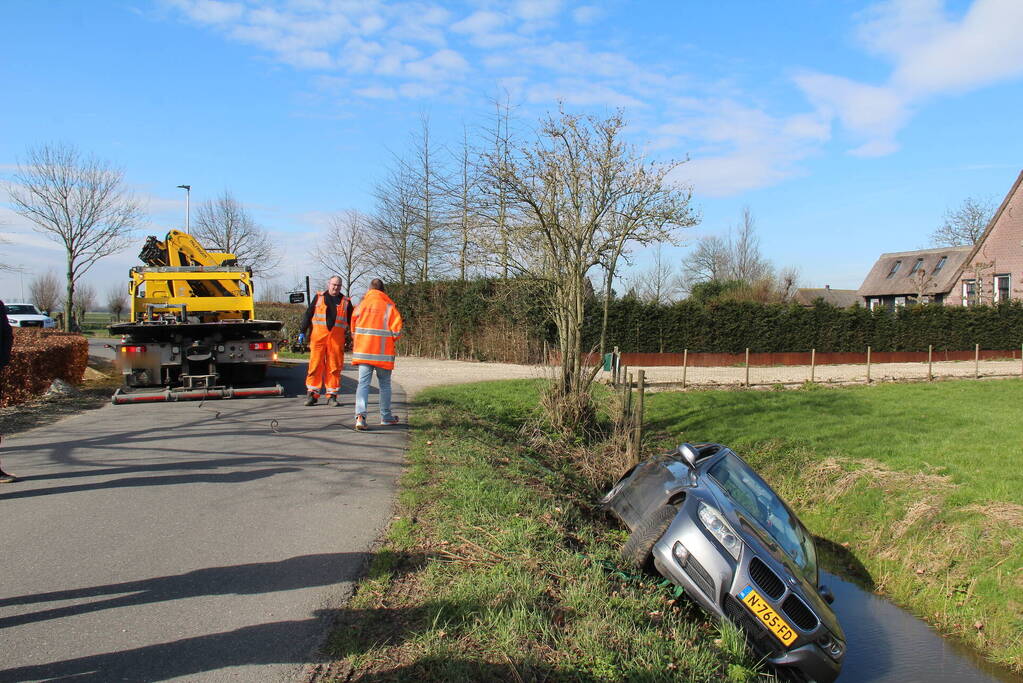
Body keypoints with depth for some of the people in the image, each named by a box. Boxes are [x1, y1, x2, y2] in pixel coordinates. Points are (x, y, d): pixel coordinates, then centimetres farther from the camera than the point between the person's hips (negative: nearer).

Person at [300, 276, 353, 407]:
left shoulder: (345, 301, 14)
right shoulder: (319, 297, 12)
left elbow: (351, 320, 18)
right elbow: (308, 315, 12)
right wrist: (303, 332, 6)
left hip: (337, 338, 1)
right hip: (318, 336, -1)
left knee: (334, 366, 0)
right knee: (316, 364, -3)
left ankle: (332, 396, 7)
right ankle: (311, 394, 4)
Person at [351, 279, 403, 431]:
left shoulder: (361, 305, 3)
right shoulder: (389, 306, -4)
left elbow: (353, 328, 10)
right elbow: (397, 330, -8)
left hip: (363, 351, 2)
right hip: (383, 352, -1)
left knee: (363, 383, 1)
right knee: (385, 384, 13)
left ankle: (360, 415, -18)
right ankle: (386, 416, 23)